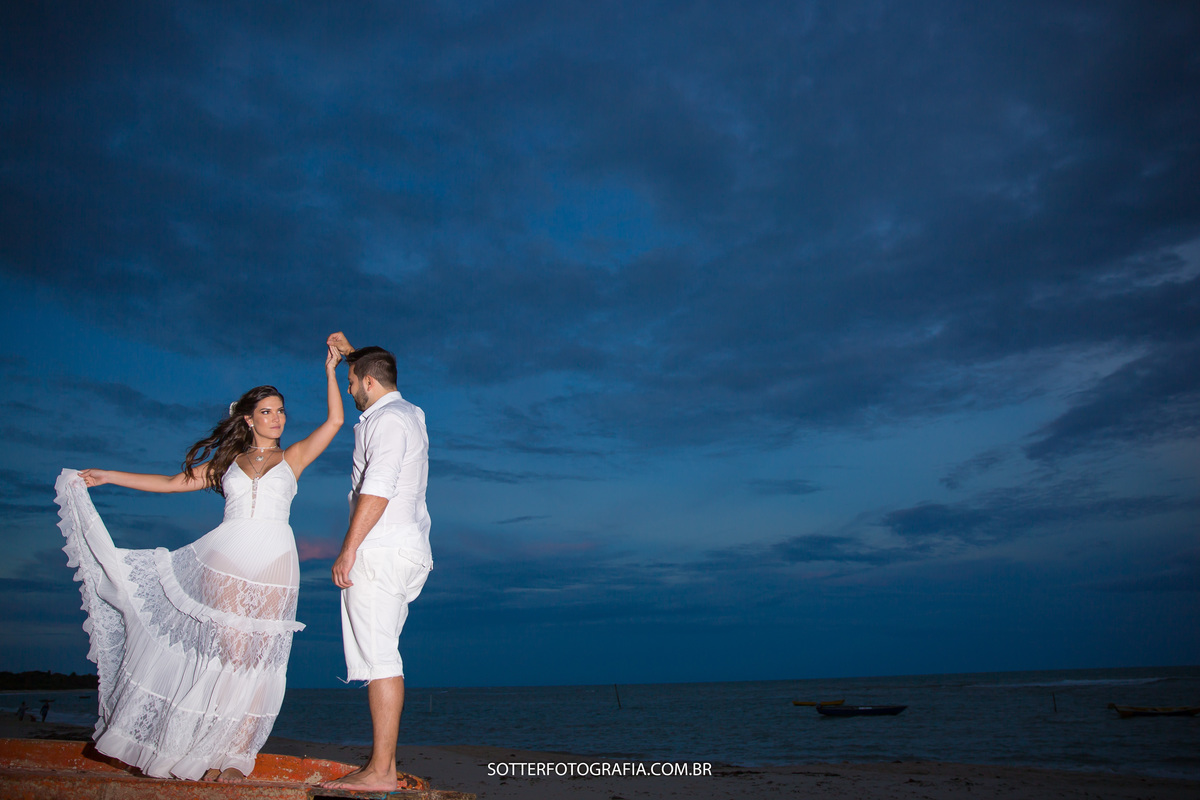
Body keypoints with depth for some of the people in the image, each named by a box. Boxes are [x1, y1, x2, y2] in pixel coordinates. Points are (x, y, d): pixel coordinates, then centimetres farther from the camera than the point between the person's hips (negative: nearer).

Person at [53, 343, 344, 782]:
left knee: (256, 656, -3)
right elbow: (173, 482, 19)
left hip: (274, 565, -1)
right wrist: (107, 476, 18)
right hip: (224, 560, 1)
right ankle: (210, 753, 3)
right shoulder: (228, 461, 17)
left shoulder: (292, 457, 14)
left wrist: (330, 370, 5)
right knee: (226, 650, -5)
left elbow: (334, 420, 6)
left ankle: (235, 757, 1)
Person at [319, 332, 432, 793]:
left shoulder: (386, 421, -10)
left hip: (381, 552, -10)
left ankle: (380, 773, -9)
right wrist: (351, 354, 44)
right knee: (381, 657, 9)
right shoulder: (410, 413, 19)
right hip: (407, 552, 10)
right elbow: (378, 380, 45)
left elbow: (376, 491, -20)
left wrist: (348, 550, -19)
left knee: (378, 659, -10)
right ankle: (384, 764, 11)